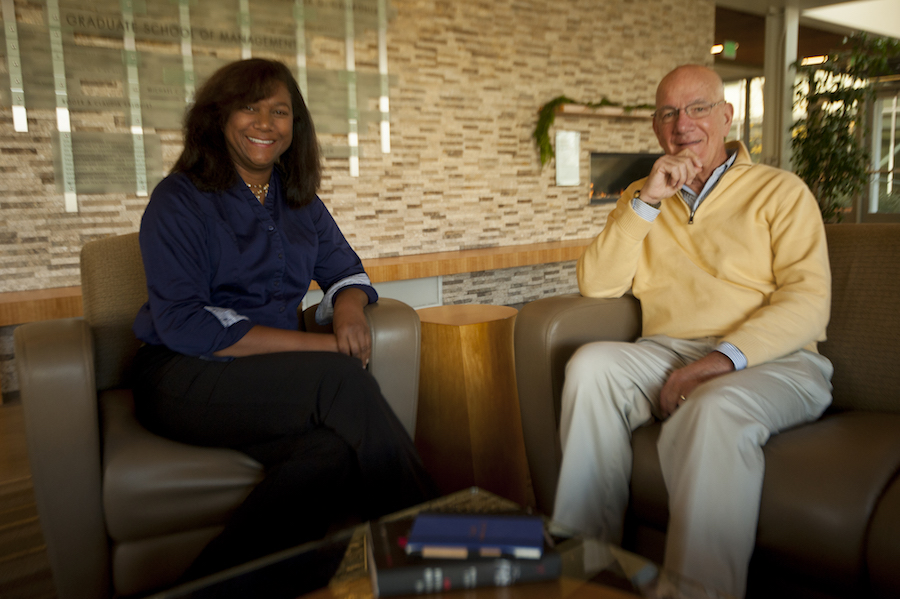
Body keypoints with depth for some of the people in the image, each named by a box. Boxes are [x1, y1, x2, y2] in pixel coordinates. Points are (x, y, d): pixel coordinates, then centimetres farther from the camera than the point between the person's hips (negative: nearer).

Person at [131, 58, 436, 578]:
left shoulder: (300, 201, 13)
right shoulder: (180, 200, -4)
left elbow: (345, 270, 20)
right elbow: (183, 324, -14)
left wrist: (349, 308, -9)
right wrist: (320, 347, -20)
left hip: (275, 375, 5)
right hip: (184, 379, -4)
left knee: (336, 448, -30)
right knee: (342, 378, -30)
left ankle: (222, 575, -15)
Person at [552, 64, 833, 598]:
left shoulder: (780, 191, 8)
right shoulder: (641, 198, 19)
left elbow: (807, 300, -7)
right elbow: (597, 286, 5)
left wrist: (721, 359, -22)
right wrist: (647, 201, -5)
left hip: (770, 360, -3)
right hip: (666, 353, 3)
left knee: (713, 411, -37)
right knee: (592, 365, -27)